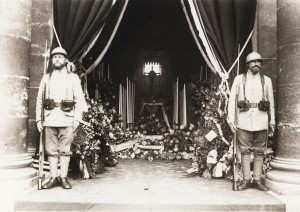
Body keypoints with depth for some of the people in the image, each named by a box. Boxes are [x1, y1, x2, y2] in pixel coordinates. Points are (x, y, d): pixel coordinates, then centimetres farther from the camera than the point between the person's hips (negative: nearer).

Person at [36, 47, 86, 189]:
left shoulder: (73, 78, 7)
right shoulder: (46, 78, 13)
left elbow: (80, 99, 2)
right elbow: (39, 100, 12)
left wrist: (77, 119, -6)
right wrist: (39, 119, 5)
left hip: (67, 118, -2)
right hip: (50, 118, 2)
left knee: (65, 149, 1)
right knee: (51, 149, 4)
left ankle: (63, 178, 9)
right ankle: (53, 178, 12)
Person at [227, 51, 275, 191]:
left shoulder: (267, 80, 11)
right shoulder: (239, 79, 6)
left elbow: (271, 103, 14)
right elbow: (232, 100, 3)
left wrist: (272, 122, 9)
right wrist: (231, 120, -5)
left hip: (261, 120, 2)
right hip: (244, 119, -1)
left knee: (259, 151, 4)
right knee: (245, 150, 1)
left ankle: (257, 180, 13)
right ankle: (246, 180, 9)